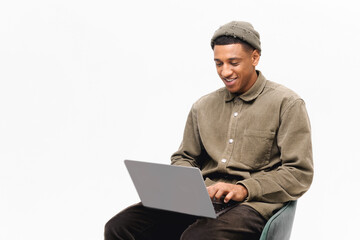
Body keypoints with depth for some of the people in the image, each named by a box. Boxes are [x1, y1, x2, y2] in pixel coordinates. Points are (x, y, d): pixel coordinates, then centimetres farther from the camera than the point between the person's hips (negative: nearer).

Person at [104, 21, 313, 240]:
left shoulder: (287, 104, 2)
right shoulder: (203, 107, 19)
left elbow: (299, 173, -4)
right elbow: (184, 157, 25)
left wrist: (244, 189, -16)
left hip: (252, 204, -5)